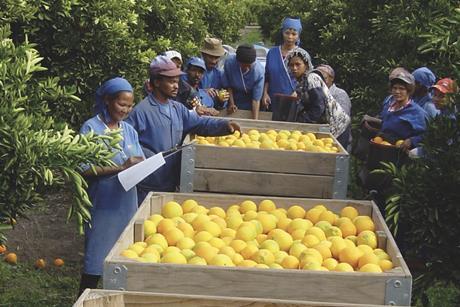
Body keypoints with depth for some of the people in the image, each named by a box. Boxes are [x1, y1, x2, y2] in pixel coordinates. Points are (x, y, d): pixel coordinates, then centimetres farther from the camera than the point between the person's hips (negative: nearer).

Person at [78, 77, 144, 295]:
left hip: (127, 204, 6)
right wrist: (121, 167, -20)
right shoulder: (91, 128, -7)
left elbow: (141, 162, 9)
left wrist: (137, 164, -14)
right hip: (102, 205, -5)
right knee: (96, 266, -2)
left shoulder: (129, 130, 10)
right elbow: (86, 170, -15)